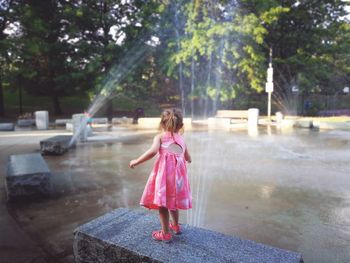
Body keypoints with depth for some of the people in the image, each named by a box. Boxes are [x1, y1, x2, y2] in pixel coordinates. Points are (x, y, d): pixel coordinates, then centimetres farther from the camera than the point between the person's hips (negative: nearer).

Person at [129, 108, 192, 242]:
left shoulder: (160, 136, 6)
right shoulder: (181, 138, 20)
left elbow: (153, 151, -14)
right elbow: (188, 158, 28)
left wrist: (136, 161, -5)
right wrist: (188, 159, 53)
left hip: (164, 170, -5)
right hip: (178, 172, 5)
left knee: (162, 202, 6)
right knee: (172, 199, 24)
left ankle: (166, 233, 14)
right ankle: (175, 225, 42)